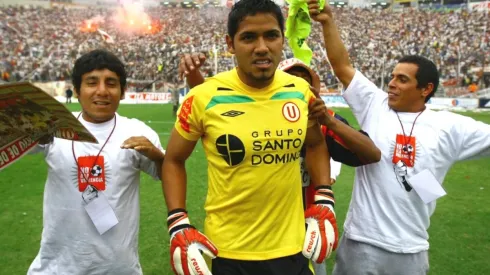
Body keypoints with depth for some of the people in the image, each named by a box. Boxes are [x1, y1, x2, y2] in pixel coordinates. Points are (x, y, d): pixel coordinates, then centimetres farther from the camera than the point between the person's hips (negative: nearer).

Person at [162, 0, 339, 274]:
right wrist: (179, 225, -8)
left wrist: (324, 201, 4)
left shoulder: (300, 90, -4)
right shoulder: (204, 98, -14)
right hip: (228, 252, -3)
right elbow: (174, 160, -1)